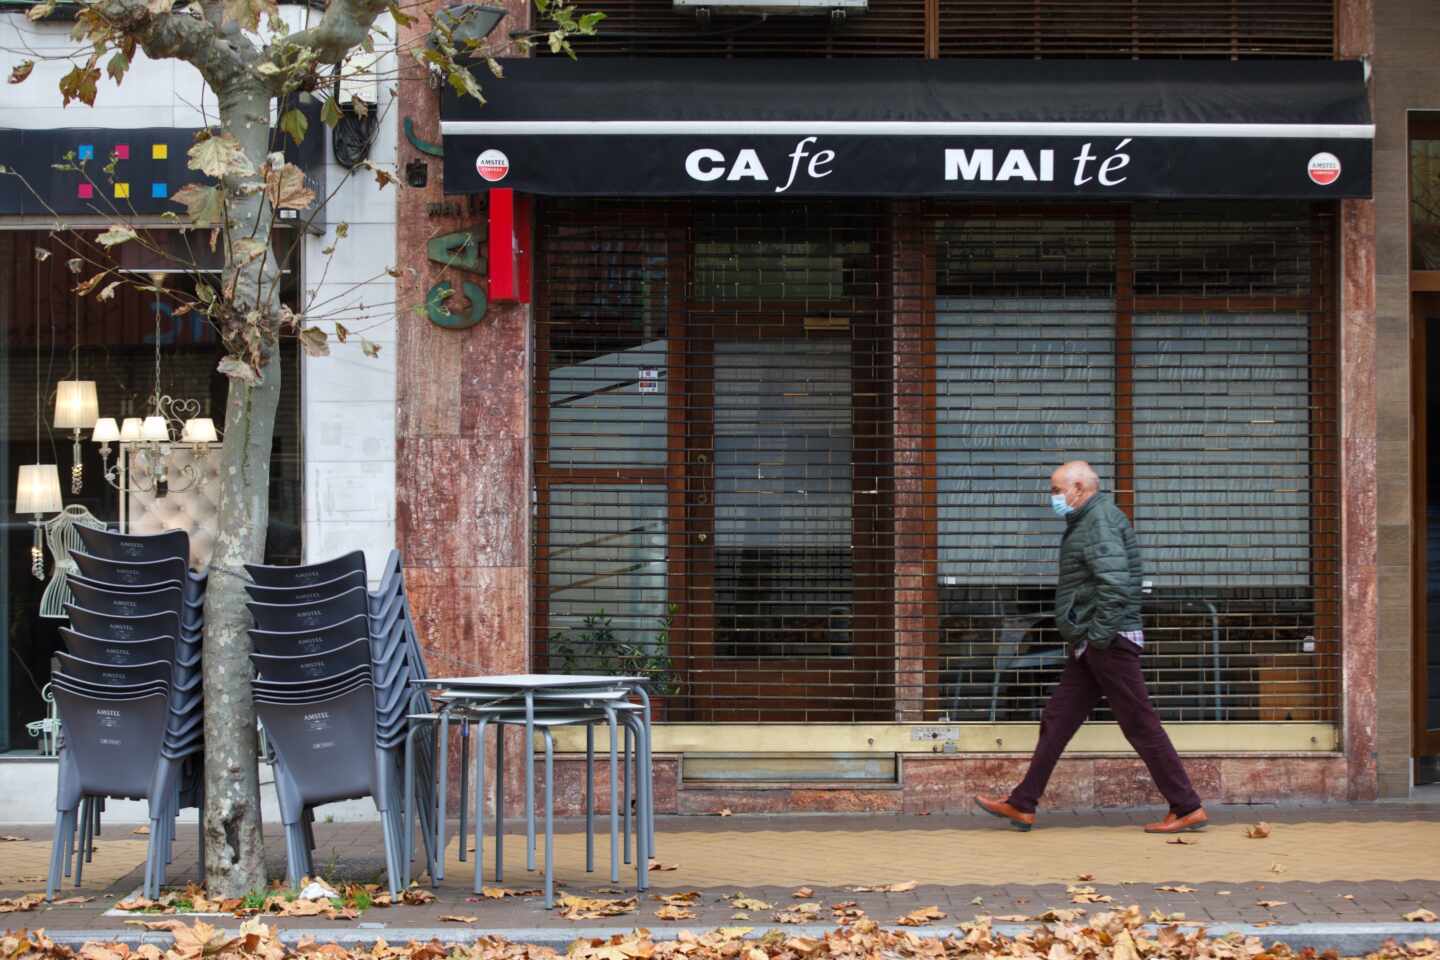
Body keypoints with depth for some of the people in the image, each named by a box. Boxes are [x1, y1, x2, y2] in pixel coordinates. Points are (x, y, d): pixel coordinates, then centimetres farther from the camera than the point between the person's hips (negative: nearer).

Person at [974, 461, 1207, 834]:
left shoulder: (1100, 521, -14)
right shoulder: (1086, 522, 19)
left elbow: (1115, 584, -26)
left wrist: (1098, 635, -21)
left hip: (1108, 644, -11)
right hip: (1090, 648, 11)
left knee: (1141, 726, -6)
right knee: (1056, 720, 9)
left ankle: (1187, 809, -2)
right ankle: (1022, 805, 12)